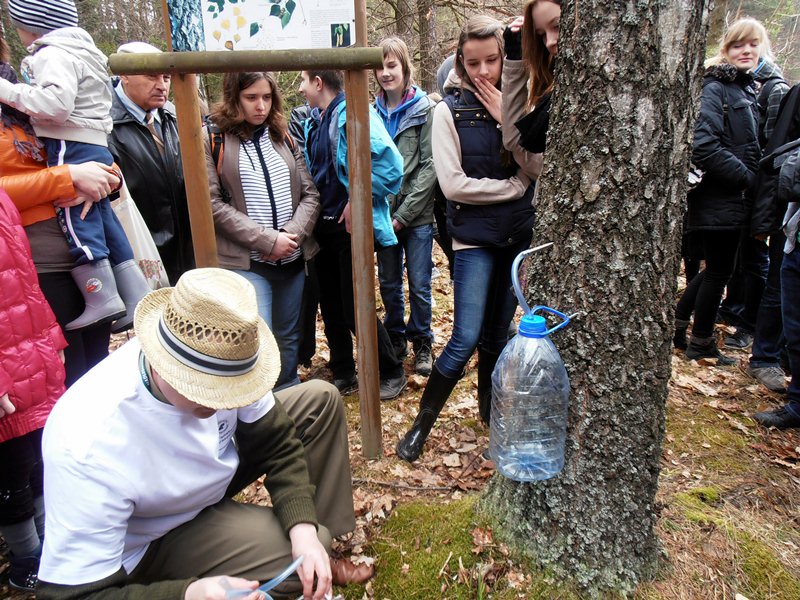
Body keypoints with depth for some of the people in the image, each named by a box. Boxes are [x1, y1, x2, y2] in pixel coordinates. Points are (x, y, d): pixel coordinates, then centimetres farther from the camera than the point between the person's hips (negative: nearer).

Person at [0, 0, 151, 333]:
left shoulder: (53, 54, -8)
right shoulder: (77, 50, 24)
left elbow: (56, 102, -23)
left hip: (72, 149, -10)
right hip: (95, 146, 10)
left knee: (77, 219, -9)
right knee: (102, 218, 9)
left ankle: (103, 298, -7)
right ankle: (136, 296, 10)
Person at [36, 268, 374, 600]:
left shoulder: (214, 361, -26)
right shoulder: (88, 450, -40)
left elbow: (277, 442, -13)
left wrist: (304, 529, -26)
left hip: (216, 465, 6)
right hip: (152, 543, -5)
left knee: (320, 400, -4)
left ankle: (318, 536, 9)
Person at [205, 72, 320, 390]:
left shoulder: (282, 136, 12)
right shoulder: (212, 138, -2)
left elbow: (310, 194, 8)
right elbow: (213, 204, -10)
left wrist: (292, 234, -10)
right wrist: (268, 241, -15)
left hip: (292, 257, 5)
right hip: (246, 260, -5)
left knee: (288, 338, 14)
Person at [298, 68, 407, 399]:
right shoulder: (314, 122, 11)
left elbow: (391, 163, -26)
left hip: (351, 227, -8)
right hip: (323, 227, 9)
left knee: (355, 309, -3)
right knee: (331, 306, 14)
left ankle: (392, 372, 18)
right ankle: (343, 374, 30)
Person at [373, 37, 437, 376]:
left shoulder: (425, 109, -5)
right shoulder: (373, 112, 6)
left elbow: (429, 166, -10)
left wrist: (404, 214, -13)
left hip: (417, 214, -3)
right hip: (383, 213, 4)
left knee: (419, 284, 5)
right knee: (389, 282, 13)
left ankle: (421, 342, 24)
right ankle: (395, 338, 32)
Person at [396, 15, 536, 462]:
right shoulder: (450, 111, -5)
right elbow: (453, 184, -13)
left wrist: (509, 119, -14)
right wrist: (513, 186, -7)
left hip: (520, 235, 4)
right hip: (475, 237, -4)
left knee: (498, 335, 13)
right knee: (466, 340, -9)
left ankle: (491, 410, 33)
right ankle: (421, 425, 8)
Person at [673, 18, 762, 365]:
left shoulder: (748, 90, 16)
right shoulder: (715, 89, -11)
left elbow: (752, 149, 21)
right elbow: (704, 147, -23)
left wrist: (750, 179, 4)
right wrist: (747, 178, -17)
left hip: (733, 199, 9)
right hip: (718, 200, -9)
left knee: (716, 268, 15)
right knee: (719, 270, 1)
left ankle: (675, 327, 27)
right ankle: (701, 344, 16)